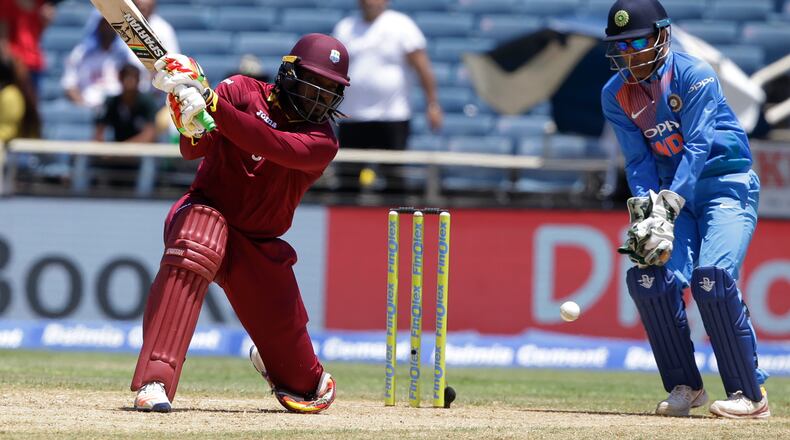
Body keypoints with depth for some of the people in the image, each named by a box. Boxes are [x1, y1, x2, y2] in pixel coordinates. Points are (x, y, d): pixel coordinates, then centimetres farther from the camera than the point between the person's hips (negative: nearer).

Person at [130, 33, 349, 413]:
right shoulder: (241, 92, -6)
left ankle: (308, 382, 48)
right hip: (207, 211, -3)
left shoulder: (323, 142, -7)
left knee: (285, 334, 4)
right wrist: (193, 128, -39)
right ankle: (154, 383, -42)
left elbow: (274, 146, -27)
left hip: (259, 246, 3)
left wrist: (212, 104, -37)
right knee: (193, 253, -37)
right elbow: (192, 151, -15)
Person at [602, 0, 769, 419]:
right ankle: (684, 387, 0)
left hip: (726, 184, -5)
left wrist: (668, 205, -30)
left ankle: (750, 394, -16)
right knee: (651, 276, -16)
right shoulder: (616, 94, 2)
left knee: (711, 275, -25)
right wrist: (645, 211, -19)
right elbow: (638, 160, -2)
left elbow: (696, 147, -20)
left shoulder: (694, 75, -14)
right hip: (673, 192, 5)